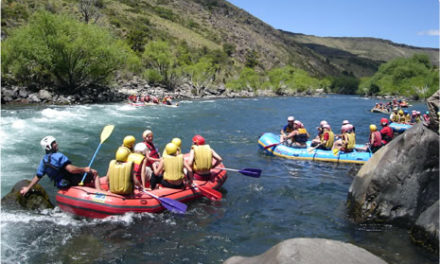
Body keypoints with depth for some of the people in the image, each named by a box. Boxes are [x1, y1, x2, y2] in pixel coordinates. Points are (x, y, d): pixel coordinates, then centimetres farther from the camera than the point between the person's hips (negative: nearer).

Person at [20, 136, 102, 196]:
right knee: (94, 173, -1)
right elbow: (70, 169, -31)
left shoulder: (44, 161, 6)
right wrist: (83, 169, -22)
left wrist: (27, 188, 23)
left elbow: (37, 177, 11)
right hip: (73, 182, -9)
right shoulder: (58, 156, -20)